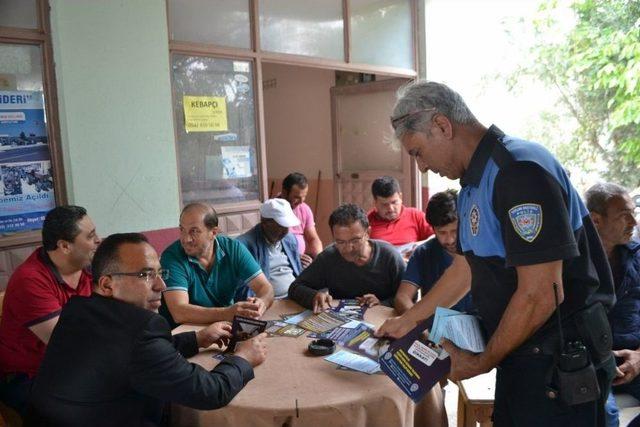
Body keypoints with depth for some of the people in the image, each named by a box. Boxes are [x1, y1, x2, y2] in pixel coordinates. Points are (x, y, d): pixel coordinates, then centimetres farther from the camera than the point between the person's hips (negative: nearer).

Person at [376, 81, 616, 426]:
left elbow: (540, 295, -25)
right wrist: (408, 320, 20)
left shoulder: (519, 170, -22)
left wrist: (482, 362, -12)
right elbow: (465, 268, 17)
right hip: (519, 354, 9)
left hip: (561, 361, -9)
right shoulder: (473, 185, 9)